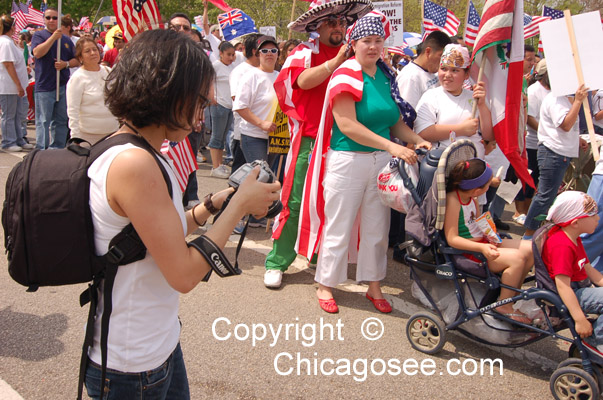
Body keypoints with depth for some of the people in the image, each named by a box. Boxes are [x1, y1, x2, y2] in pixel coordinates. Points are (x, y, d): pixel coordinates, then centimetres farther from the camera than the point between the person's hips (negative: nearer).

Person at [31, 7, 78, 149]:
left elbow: (77, 60, 14)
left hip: (63, 85, 4)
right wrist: (53, 37, -18)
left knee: (61, 121, 10)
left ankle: (58, 148, 18)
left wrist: (66, 64, -7)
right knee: (43, 121, -5)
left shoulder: (66, 39, 15)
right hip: (44, 86, -4)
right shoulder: (39, 35, 3)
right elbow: (37, 53, -15)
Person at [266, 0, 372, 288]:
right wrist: (337, 60, -23)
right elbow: (304, 80, -18)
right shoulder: (305, 53, 2)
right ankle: (277, 263, 10)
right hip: (309, 140, -4)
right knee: (295, 202, -2)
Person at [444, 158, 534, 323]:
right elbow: (452, 239, -26)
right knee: (516, 258, -23)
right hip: (468, 251, -9)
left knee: (530, 249, 1)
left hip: (482, 242, 9)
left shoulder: (471, 197, 5)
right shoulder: (453, 200, -23)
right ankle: (504, 306, -5)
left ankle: (513, 293, 16)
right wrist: (482, 248, -34)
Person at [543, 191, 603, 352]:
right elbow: (562, 285, -29)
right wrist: (580, 320, -30)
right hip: (570, 295, -11)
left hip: (581, 287, 11)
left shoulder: (574, 239, 12)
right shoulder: (562, 246, -25)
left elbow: (587, 268, 17)